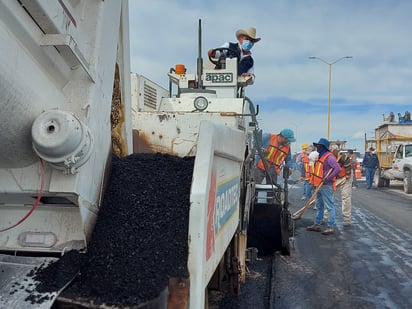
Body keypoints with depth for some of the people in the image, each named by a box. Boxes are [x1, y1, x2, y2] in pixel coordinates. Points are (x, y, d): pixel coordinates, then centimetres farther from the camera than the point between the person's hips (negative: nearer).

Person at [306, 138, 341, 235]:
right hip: (319, 186, 11)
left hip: (326, 186, -11)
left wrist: (328, 178, -26)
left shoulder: (329, 157, -14)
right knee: (319, 206, 17)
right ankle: (317, 225, 25)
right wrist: (314, 182, 18)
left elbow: (338, 169, -24)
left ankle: (330, 227, -3)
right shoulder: (320, 156, 17)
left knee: (330, 207, -5)